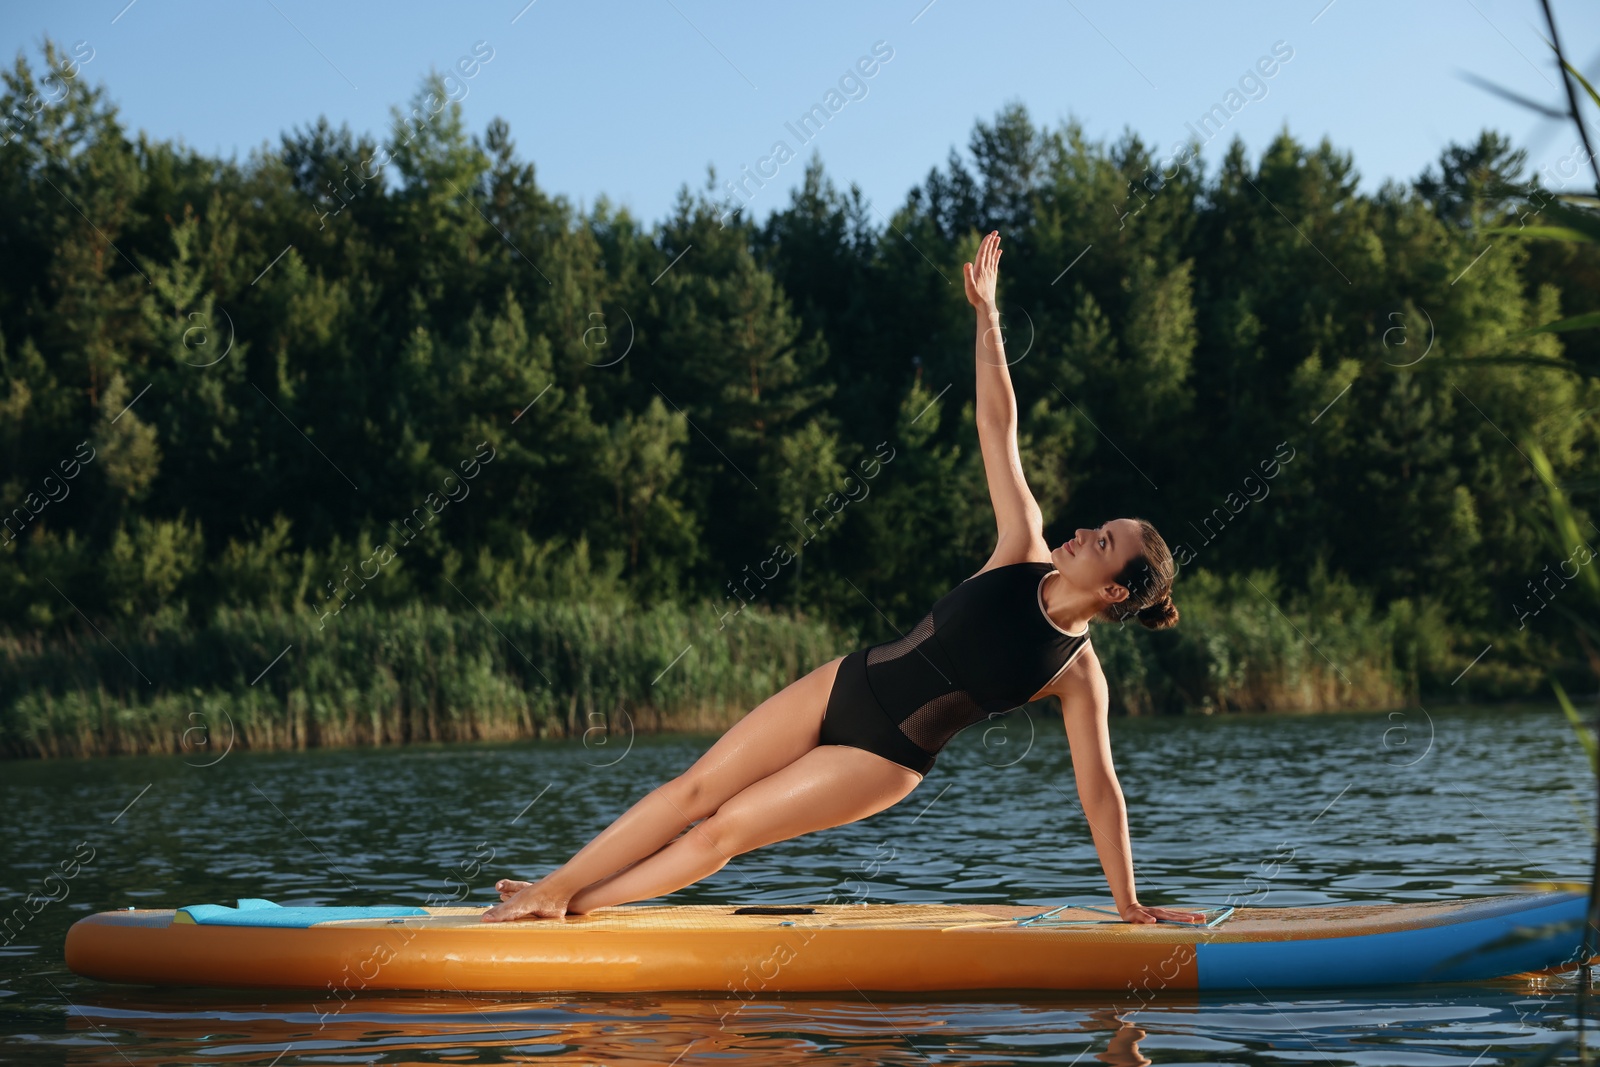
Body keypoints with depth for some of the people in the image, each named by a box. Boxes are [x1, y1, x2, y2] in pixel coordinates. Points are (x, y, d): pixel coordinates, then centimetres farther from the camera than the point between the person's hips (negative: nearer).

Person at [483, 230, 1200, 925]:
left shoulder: (1076, 673, -13)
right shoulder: (1025, 556, -3)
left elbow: (1100, 788, -12)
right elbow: (997, 427, -4)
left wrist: (1129, 903, -15)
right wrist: (986, 313, -8)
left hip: (883, 760, -4)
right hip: (844, 689, 4)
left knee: (724, 831, -8)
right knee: (692, 792, 3)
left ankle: (571, 906, 5)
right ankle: (553, 888, 12)